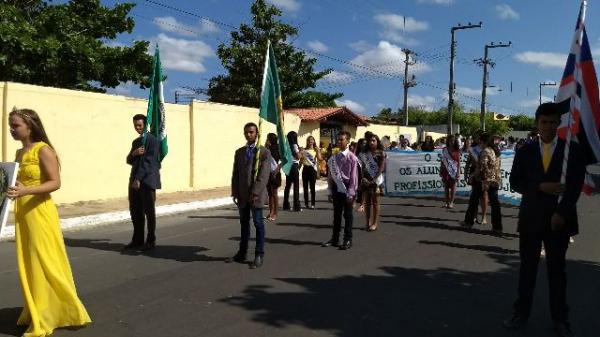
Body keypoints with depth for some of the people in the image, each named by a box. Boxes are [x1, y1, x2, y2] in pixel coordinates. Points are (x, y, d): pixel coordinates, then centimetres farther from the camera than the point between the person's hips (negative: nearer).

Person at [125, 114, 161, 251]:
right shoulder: (135, 141, 20)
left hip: (147, 180, -7)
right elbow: (129, 161, 16)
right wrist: (133, 153, -6)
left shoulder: (151, 139, -5)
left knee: (148, 211, -2)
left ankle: (151, 241, 6)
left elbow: (149, 161, -12)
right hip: (135, 180, 7)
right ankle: (137, 239, 16)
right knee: (135, 211, 7)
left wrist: (139, 179, -15)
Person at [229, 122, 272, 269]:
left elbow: (264, 175, -12)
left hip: (256, 194, -5)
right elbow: (235, 174, 12)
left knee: (258, 224, 0)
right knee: (244, 224, 13)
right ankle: (242, 253, 21)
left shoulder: (264, 152, -3)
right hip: (242, 195, 5)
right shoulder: (239, 152, 13)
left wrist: (255, 193, -19)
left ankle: (259, 256, 7)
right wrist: (235, 192, 3)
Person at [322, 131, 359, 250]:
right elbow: (331, 175, 9)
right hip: (336, 188, 5)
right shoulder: (334, 157, 6)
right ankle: (334, 239, 23)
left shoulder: (352, 158, -9)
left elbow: (353, 176, -11)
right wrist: (330, 191, 8)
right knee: (336, 214, 13)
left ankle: (348, 240, 12)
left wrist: (351, 193, -14)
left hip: (347, 188, -5)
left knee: (347, 215, 3)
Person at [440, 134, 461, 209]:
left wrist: (458, 171, -7)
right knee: (446, 186, 4)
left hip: (454, 170, -2)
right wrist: (440, 170, 8)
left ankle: (451, 202, 2)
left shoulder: (457, 151, 2)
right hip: (446, 170, 2)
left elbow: (459, 162, 1)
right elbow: (442, 160, 10)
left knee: (453, 186, -1)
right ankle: (447, 202, 10)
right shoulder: (444, 150, 7)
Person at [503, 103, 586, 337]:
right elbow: (515, 182, 2)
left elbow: (575, 184, -5)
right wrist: (541, 187, -14)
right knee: (527, 267, 8)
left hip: (559, 218, -1)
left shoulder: (573, 149, 1)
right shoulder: (525, 151, 6)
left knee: (557, 269, 8)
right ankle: (521, 313, 18)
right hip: (530, 218, 2)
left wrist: (562, 214, -14)